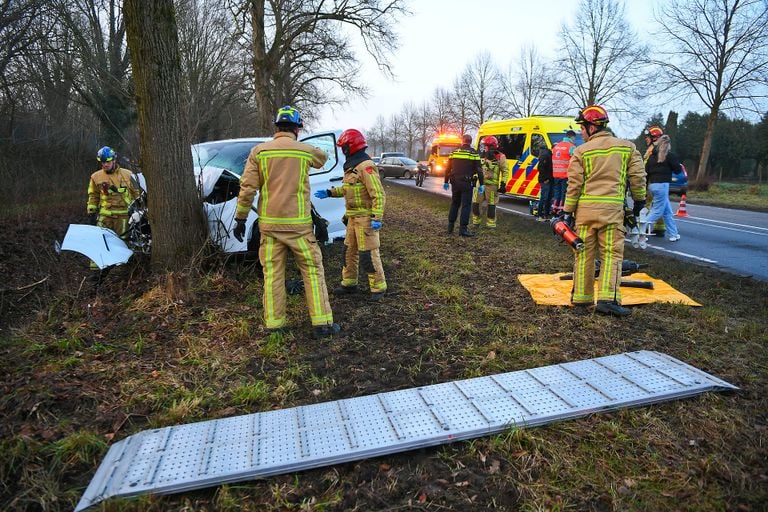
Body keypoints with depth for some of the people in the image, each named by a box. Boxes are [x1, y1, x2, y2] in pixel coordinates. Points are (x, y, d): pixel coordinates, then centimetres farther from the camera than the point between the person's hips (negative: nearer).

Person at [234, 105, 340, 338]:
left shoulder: (259, 151, 1)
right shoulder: (307, 150, -1)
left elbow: (247, 187, -2)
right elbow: (323, 157, 22)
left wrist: (240, 218, 6)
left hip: (269, 223, 2)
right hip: (298, 224, -2)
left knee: (272, 273, 9)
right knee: (313, 270, 6)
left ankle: (273, 324, 14)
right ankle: (322, 323, 7)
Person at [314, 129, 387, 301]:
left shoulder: (366, 166, -17)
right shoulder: (351, 166, 13)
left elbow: (379, 195, -22)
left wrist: (377, 218, -27)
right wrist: (329, 193, 18)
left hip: (366, 218, -10)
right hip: (353, 217, 10)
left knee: (368, 254, -6)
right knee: (349, 251, 16)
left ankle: (378, 288, 6)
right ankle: (349, 283, 28)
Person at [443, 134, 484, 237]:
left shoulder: (454, 152, 7)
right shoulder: (474, 154, -4)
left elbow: (448, 169, 11)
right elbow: (479, 170, -6)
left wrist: (446, 182, 20)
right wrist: (481, 184, -1)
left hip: (455, 183, 4)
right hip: (467, 184, -4)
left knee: (454, 204, 16)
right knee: (466, 205, -1)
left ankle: (450, 226, 19)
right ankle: (463, 228, -5)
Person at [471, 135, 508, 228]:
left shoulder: (500, 157, -3)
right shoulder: (483, 156, 13)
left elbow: (505, 172, -3)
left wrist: (503, 184, -9)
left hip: (492, 185, -5)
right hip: (480, 183, 5)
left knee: (491, 206, -1)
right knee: (475, 203, 6)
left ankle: (491, 225, 9)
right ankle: (476, 222, 20)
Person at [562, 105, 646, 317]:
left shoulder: (581, 151, 1)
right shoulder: (627, 147, 7)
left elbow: (574, 184, -2)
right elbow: (638, 176, 7)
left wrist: (568, 212, 3)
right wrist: (640, 200, 21)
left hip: (585, 208, 0)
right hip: (612, 208, 0)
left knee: (584, 254, 8)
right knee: (611, 254, 3)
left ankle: (581, 297, 15)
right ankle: (607, 298, -6)